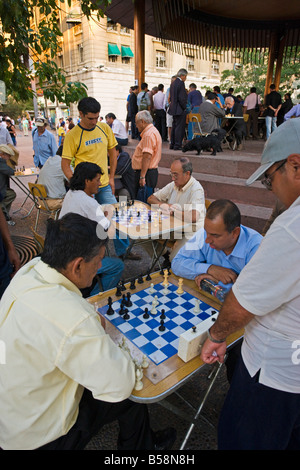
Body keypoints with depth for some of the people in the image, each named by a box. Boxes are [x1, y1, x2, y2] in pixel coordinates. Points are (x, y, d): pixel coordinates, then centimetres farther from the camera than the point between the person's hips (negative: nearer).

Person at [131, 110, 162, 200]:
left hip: (147, 172, -11)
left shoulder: (149, 134, -15)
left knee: (145, 202, -8)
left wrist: (142, 176, -26)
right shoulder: (152, 131, 20)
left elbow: (147, 157, -24)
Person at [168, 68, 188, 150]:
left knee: (174, 126, 14)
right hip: (180, 109, -9)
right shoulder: (180, 83, -14)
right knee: (179, 127, -5)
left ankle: (172, 144, 19)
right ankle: (177, 145, -4)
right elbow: (181, 98, -19)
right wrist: (185, 108, -10)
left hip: (174, 109, 9)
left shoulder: (173, 83, 13)